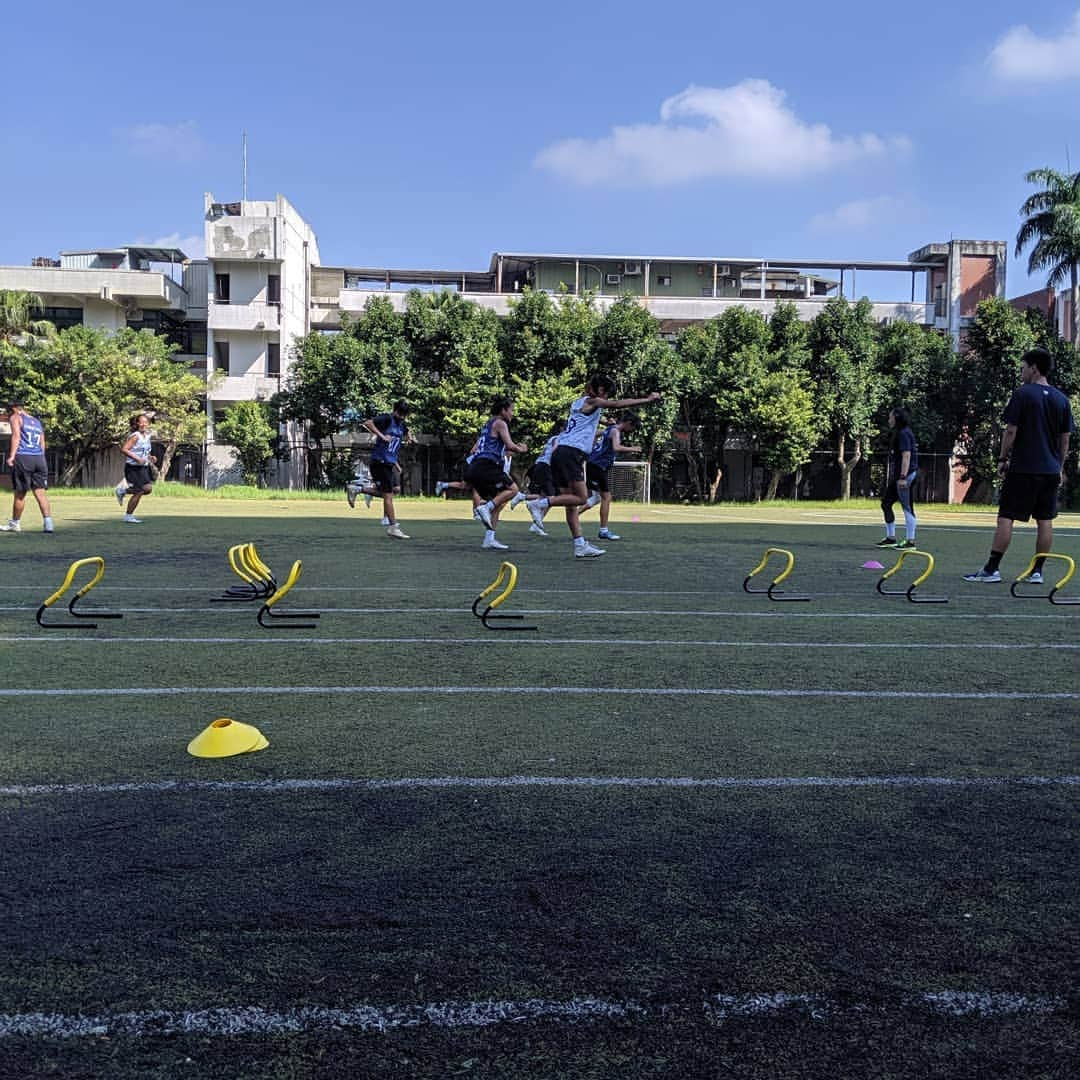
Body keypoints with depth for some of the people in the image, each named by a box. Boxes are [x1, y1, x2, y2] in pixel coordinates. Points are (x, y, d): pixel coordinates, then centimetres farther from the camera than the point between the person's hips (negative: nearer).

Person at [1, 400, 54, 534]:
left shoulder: (15, 418, 6)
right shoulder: (37, 422, 25)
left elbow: (16, 436, -9)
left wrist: (11, 456, -15)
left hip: (22, 458, -5)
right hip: (39, 458, 5)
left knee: (20, 493, 5)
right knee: (40, 492, 0)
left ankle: (15, 523, 17)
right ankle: (48, 523, -12)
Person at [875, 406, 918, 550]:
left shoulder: (904, 433, -12)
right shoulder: (899, 433, 19)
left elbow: (906, 455, -21)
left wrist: (903, 477, -26)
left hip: (905, 476, -11)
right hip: (896, 477, 11)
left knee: (907, 508, -6)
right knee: (886, 503, 14)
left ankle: (910, 541, -3)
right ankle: (890, 538, 20)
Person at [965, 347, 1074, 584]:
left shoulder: (1022, 394, -7)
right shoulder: (1062, 399, 9)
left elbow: (1011, 432, -9)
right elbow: (1065, 438, 11)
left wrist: (1002, 460, 0)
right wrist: (1060, 467, 18)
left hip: (1022, 468, -5)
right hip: (1050, 470, 5)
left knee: (1005, 518, -3)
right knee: (1045, 520, 7)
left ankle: (991, 569, -4)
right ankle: (1037, 571, 9)